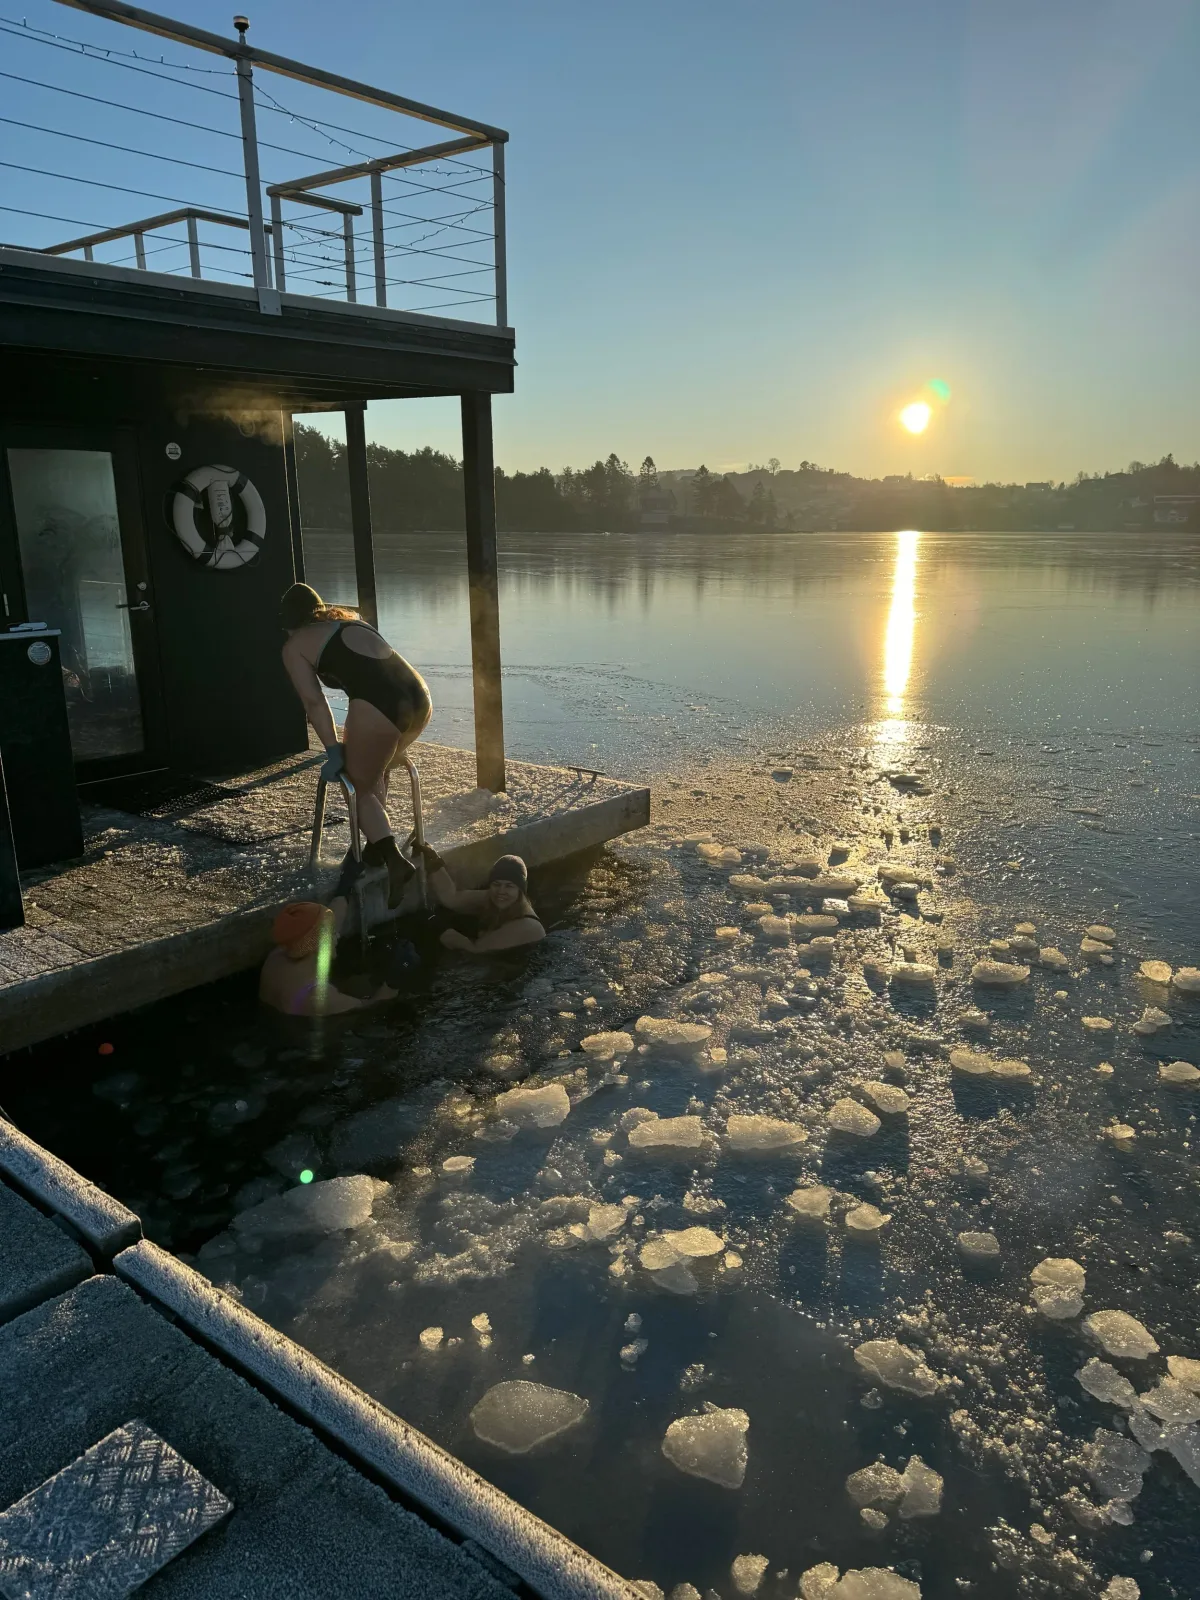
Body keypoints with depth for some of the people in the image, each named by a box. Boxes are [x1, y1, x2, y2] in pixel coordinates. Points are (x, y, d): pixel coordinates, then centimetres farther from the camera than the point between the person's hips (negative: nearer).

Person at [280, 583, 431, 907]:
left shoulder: (294, 645, 15)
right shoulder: (350, 619, 33)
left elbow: (314, 701, 6)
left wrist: (334, 750, 10)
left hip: (377, 707, -6)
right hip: (419, 696, 7)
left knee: (359, 787, 14)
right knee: (375, 775, 30)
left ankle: (394, 859, -2)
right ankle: (376, 847, 35)